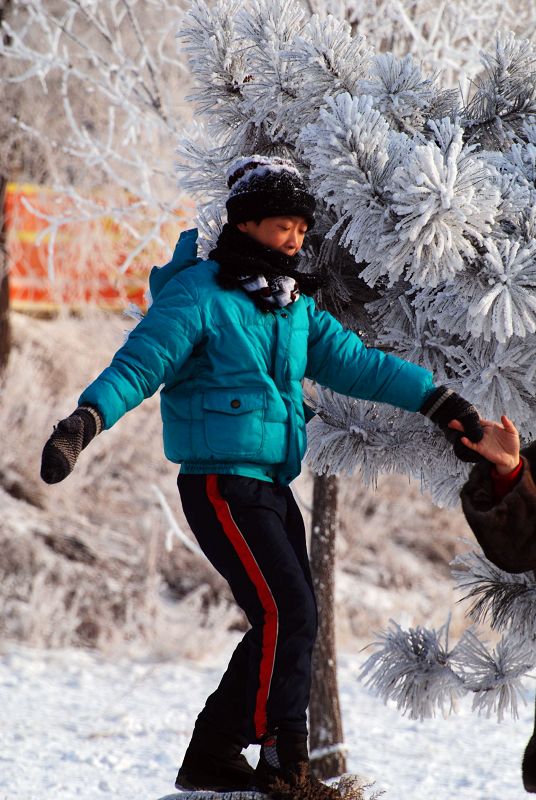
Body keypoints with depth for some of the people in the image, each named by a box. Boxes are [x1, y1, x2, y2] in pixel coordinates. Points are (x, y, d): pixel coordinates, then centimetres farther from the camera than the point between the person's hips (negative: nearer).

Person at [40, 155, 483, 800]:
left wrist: (434, 399, 9)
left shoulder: (291, 301, 13)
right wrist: (87, 419, -33)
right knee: (288, 613, -14)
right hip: (222, 483, -9)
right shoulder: (200, 294, -11)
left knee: (286, 623, 8)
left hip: (272, 486, 9)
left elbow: (350, 360, 15)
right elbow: (140, 363, -17)